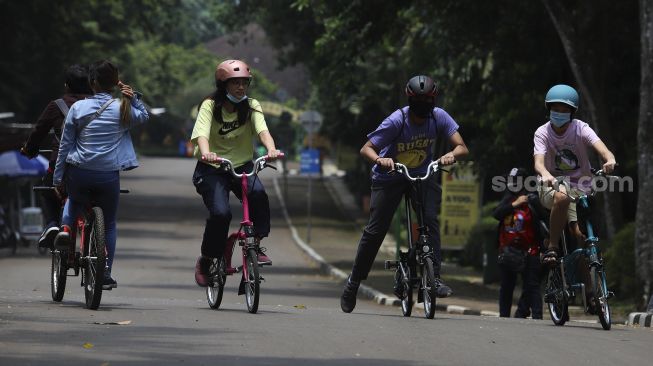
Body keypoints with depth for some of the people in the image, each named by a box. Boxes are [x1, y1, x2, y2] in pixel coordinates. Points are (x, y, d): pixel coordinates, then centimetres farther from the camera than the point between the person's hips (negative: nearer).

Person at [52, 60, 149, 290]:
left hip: (78, 172, 0)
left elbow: (65, 146, 1)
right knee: (109, 224, 15)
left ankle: (66, 228, 6)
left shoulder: (78, 108, -3)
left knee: (74, 201, 34)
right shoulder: (123, 109, -3)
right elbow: (144, 116, 21)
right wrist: (133, 97, 7)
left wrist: (58, 178, 8)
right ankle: (106, 274, 10)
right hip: (108, 175, 0)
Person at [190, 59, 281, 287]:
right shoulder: (210, 106, -9)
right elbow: (201, 133, -25)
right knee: (220, 213, -23)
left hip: (241, 166, 2)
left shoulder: (251, 106, -1)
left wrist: (271, 149, -40)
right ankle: (206, 261, -1)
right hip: (212, 168, -2)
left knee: (258, 193, -30)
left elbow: (262, 130, -18)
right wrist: (206, 153, -48)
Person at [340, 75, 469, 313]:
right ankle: (353, 282, 9)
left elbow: (462, 147, -18)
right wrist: (380, 160, -44)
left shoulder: (439, 117, -15)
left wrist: (451, 155, -41)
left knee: (430, 220, -23)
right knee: (375, 230, -6)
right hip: (389, 176, -2)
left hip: (422, 175, 2)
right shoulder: (396, 121, -23)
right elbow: (366, 149, -22)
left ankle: (435, 277, -20)